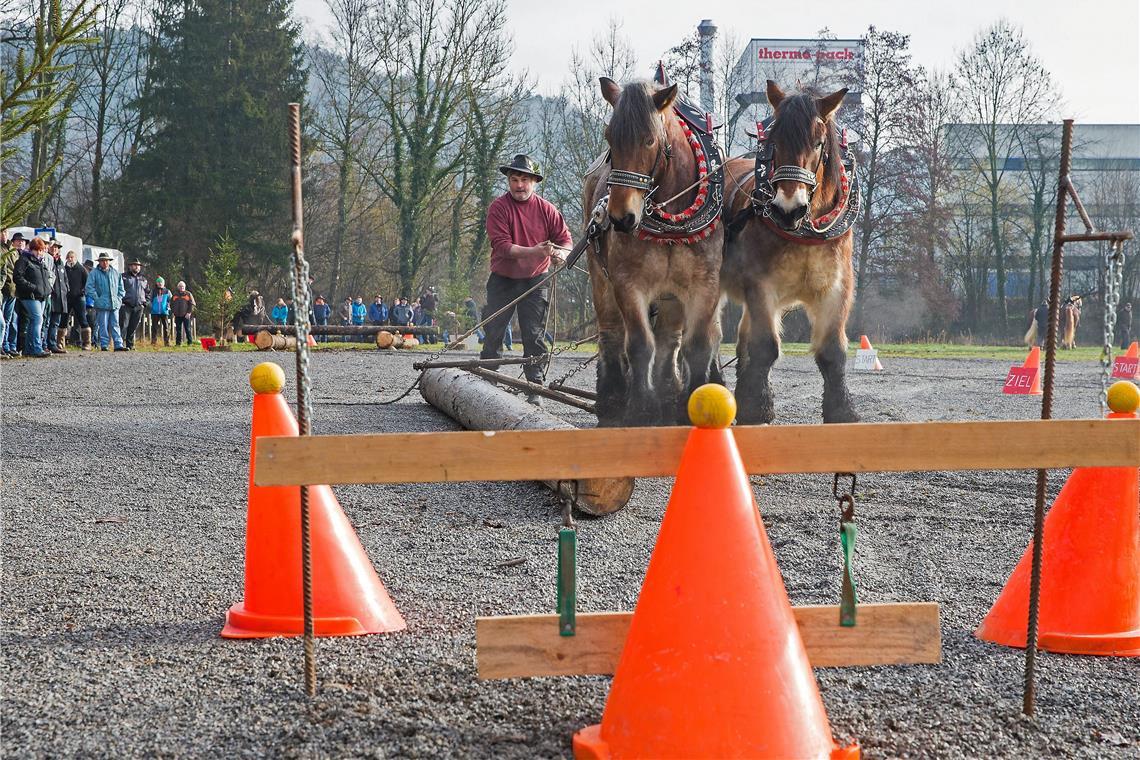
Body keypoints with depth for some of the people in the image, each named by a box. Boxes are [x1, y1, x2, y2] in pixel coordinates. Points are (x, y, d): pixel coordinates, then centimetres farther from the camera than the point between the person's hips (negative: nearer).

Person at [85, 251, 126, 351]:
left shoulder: (115, 272, 14)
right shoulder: (94, 273, 0)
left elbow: (121, 287, 21)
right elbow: (89, 287, -3)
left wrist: (119, 298, 10)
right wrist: (97, 298, -10)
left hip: (115, 304, 4)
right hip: (102, 305, -4)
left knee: (115, 325, 4)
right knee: (103, 326, -2)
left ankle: (118, 345, 2)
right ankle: (104, 345, 2)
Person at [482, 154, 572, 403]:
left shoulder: (546, 209, -3)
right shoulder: (498, 208, -11)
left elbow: (565, 239, -1)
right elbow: (501, 245, -20)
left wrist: (562, 253, -25)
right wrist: (534, 251, -33)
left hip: (535, 281, 1)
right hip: (502, 280, 0)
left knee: (533, 335, -1)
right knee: (493, 333, 5)